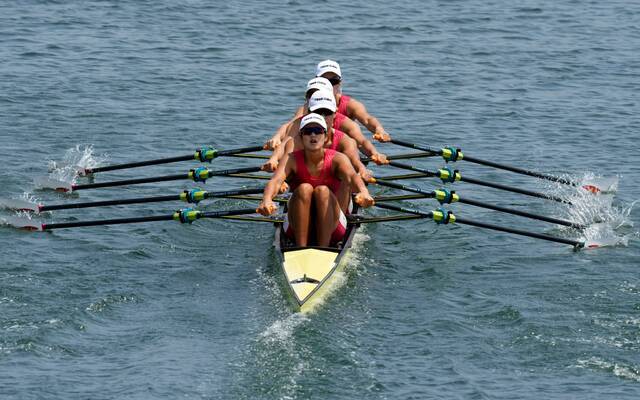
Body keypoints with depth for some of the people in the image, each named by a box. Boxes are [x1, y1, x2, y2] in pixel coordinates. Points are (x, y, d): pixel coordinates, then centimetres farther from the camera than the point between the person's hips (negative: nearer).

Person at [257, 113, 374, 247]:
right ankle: (301, 248, -28)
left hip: (331, 228, 0)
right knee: (304, 189, -25)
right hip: (297, 228, 0)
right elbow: (275, 180, -27)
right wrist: (266, 200, -51)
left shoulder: (337, 159, -9)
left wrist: (363, 192, -55)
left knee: (323, 191, -26)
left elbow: (351, 176, -30)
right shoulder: (292, 160, -7)